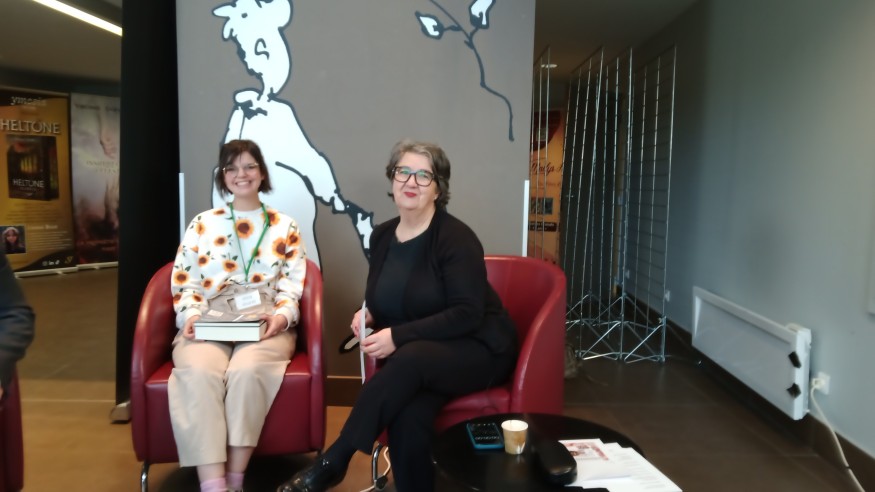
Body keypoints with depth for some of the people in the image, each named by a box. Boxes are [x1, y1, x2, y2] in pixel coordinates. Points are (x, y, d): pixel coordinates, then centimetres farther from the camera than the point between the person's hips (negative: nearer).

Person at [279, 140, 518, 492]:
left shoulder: (456, 237, -14)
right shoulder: (382, 235, 6)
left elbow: (467, 313, -21)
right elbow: (383, 301, 19)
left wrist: (398, 336, -26)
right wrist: (367, 314, -5)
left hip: (476, 349, -4)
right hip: (413, 358, 5)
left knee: (410, 359, -36)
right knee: (407, 416, -30)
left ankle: (332, 463, -24)